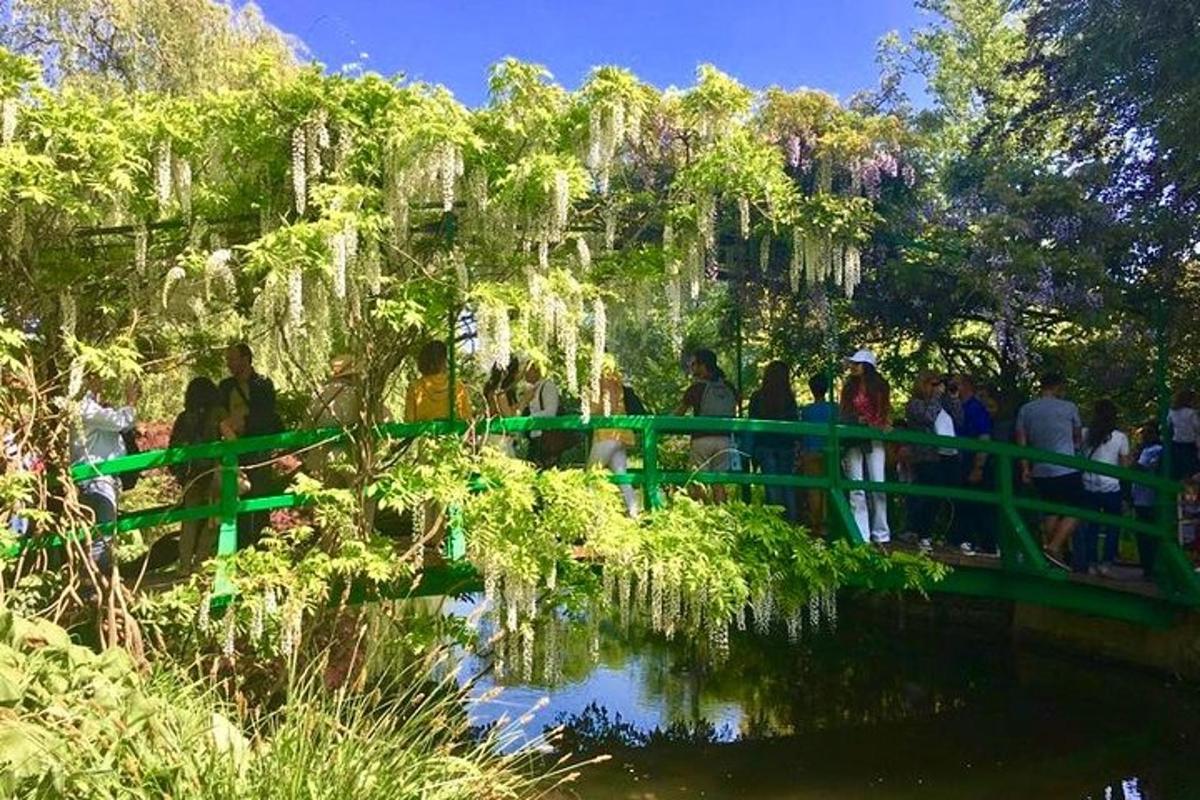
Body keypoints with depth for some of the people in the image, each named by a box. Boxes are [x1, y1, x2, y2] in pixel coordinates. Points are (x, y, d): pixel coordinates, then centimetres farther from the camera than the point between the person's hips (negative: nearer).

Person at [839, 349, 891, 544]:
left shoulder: (880, 387, 7)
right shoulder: (848, 387, 10)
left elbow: (887, 411, 10)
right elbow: (842, 414, 12)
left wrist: (886, 425, -9)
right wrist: (855, 420, -5)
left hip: (874, 440, -1)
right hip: (853, 440, 1)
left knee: (878, 486, -4)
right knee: (856, 489, -3)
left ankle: (881, 535, 2)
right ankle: (860, 536, -1)